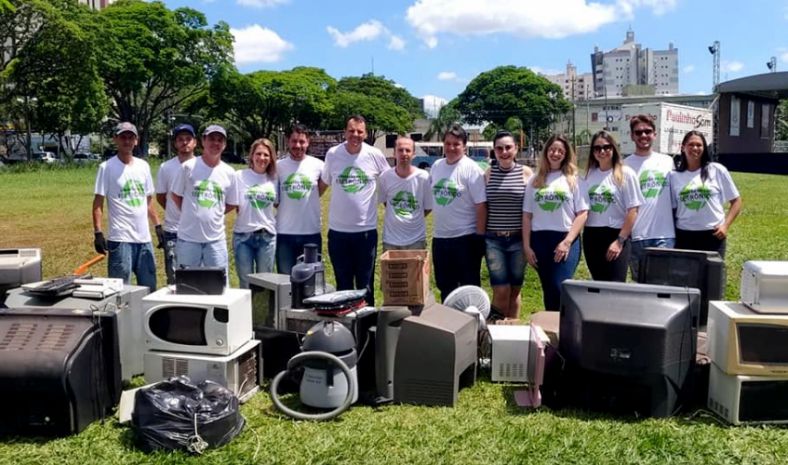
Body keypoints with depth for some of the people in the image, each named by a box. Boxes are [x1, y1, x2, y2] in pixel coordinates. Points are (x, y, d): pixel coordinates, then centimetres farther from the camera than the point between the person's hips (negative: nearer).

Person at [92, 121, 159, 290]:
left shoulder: (143, 166, 11)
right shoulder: (107, 168, -3)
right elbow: (98, 203, -5)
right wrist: (98, 233, -13)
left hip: (144, 238, 5)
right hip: (120, 239, -5)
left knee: (149, 288, 11)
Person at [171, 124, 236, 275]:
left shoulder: (229, 172, 4)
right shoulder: (189, 167, -2)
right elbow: (176, 195, 7)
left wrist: (214, 213, 3)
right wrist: (191, 214, 3)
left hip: (216, 239, 2)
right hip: (188, 237, -2)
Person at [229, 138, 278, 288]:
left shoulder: (274, 179, 6)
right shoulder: (240, 176, -3)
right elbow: (232, 205, -2)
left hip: (267, 236, 2)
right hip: (243, 235, -2)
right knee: (245, 282, 6)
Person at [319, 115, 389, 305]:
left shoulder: (375, 155, -5)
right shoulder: (332, 154, -2)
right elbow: (323, 183, 12)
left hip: (366, 229, -1)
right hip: (338, 230, 1)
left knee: (365, 285, 9)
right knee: (343, 284, 12)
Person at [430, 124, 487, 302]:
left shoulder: (471, 169, -11)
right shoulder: (436, 166, 7)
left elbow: (481, 205, -13)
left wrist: (480, 236, -14)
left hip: (466, 237, -6)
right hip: (440, 237, 6)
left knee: (469, 286, 5)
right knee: (444, 285, 16)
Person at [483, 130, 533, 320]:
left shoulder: (526, 173, 0)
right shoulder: (488, 174, 3)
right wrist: (480, 235, 5)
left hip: (518, 238, 0)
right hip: (493, 239, 0)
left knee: (515, 289, 9)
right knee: (501, 290, -4)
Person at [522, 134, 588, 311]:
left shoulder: (573, 179, 3)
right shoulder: (535, 180, 10)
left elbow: (582, 213, -2)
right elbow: (527, 215, 10)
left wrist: (567, 241, -10)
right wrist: (526, 246, 3)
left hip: (565, 240, -3)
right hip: (539, 240, 3)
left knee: (559, 289, -11)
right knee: (548, 290, 10)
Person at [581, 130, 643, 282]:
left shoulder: (625, 173, -4)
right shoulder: (589, 174, 8)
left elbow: (632, 211, -7)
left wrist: (620, 241, -11)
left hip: (616, 235, -4)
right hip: (591, 236, 4)